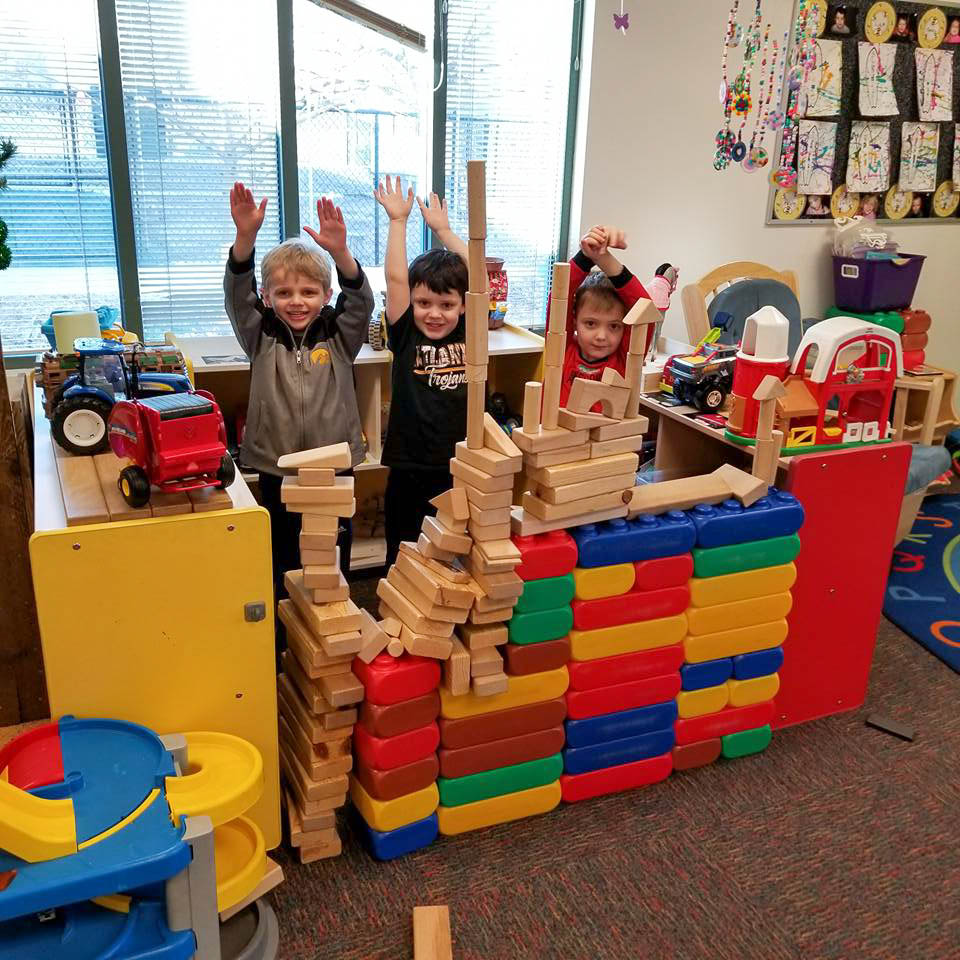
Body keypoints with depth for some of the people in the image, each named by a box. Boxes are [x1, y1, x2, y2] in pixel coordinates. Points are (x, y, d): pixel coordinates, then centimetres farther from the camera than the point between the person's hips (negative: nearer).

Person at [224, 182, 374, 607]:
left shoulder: (340, 336, -1)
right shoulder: (262, 339, -2)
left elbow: (361, 300, -17)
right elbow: (237, 295, -15)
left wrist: (340, 252, -37)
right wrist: (245, 237, -33)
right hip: (277, 472, 0)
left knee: (335, 566, 13)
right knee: (282, 565, 13)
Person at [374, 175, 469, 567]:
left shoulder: (469, 334, 1)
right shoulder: (405, 337, -4)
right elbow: (395, 278, -10)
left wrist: (443, 229, 7)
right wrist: (398, 220, -5)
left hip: (461, 473, 2)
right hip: (409, 474, -1)